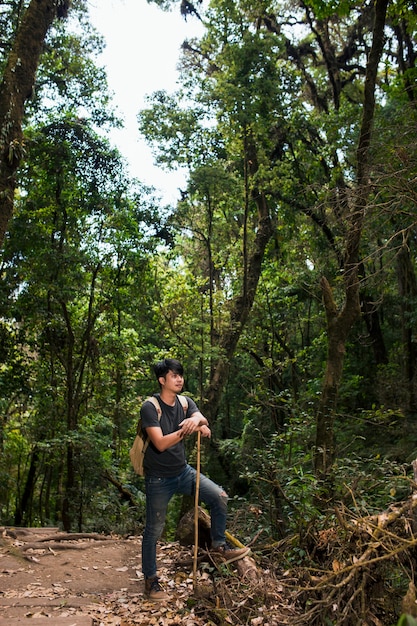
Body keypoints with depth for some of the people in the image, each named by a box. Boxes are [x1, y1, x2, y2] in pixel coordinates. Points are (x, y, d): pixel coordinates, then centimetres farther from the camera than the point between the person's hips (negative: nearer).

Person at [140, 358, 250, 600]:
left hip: (184, 471, 5)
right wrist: (188, 429, -33)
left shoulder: (186, 403, 0)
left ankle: (219, 545, 11)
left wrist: (198, 419, -41)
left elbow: (204, 424, -18)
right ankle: (151, 580, 22)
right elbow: (160, 443, -26)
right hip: (159, 478, -5)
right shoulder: (150, 407, -17)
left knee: (220, 496, -8)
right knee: (154, 530, 5)